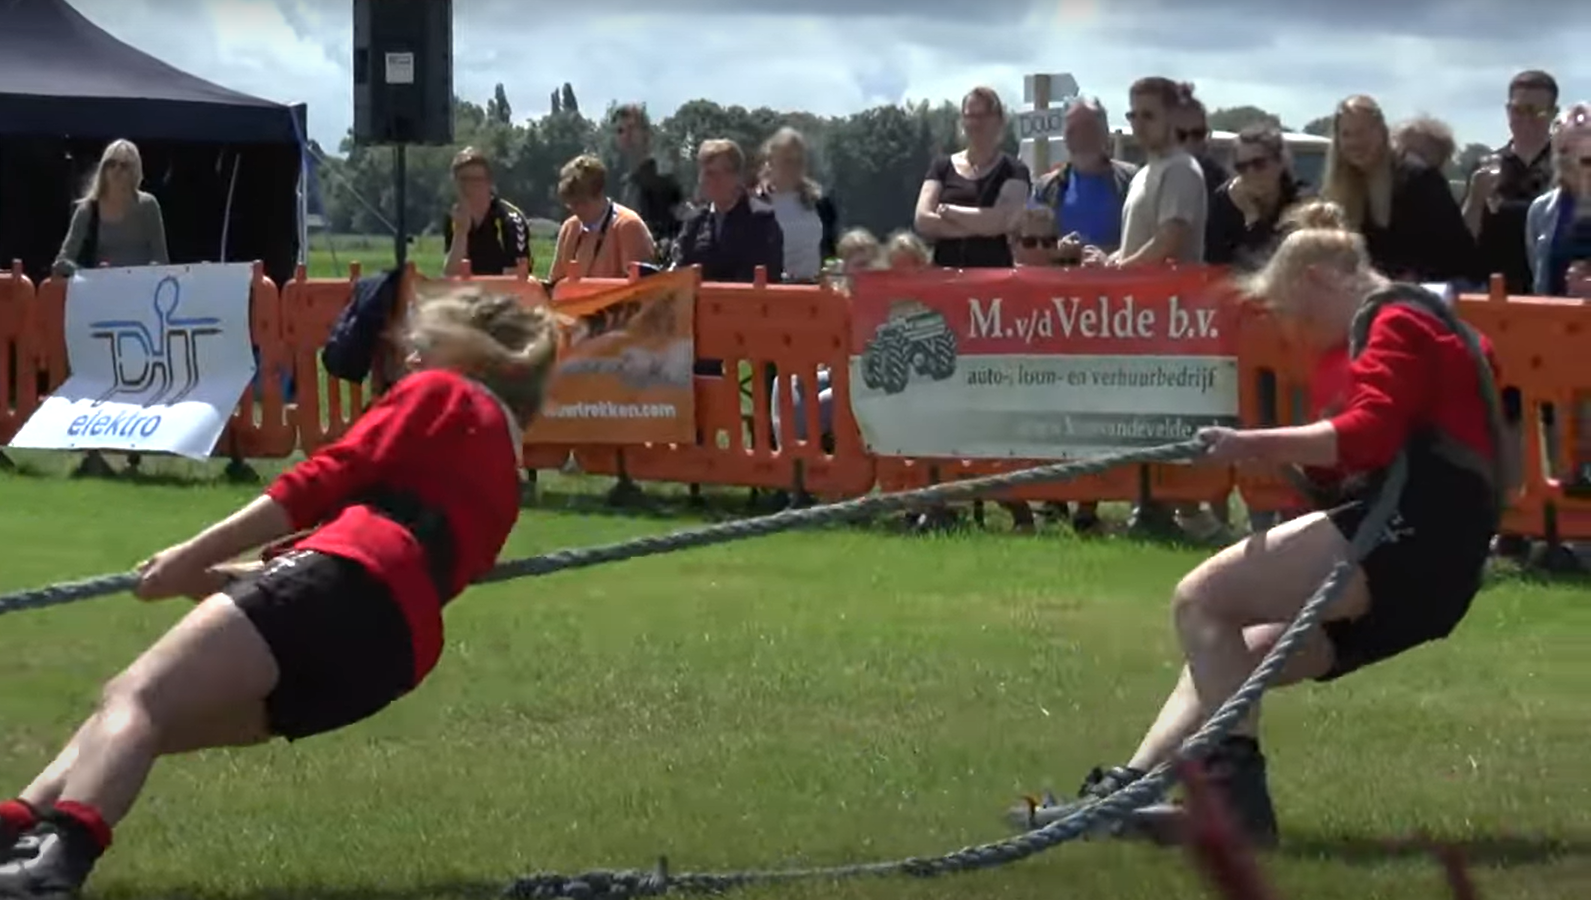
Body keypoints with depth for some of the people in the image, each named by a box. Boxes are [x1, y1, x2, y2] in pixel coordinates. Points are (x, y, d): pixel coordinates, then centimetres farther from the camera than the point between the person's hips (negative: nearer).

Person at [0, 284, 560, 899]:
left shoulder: (442, 394, 14)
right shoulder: (502, 486, 36)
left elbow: (325, 480, 2)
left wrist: (195, 556, 0)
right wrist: (223, 579, 28)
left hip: (351, 579, -8)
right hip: (395, 647, 8)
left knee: (138, 696, -22)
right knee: (135, 716, 8)